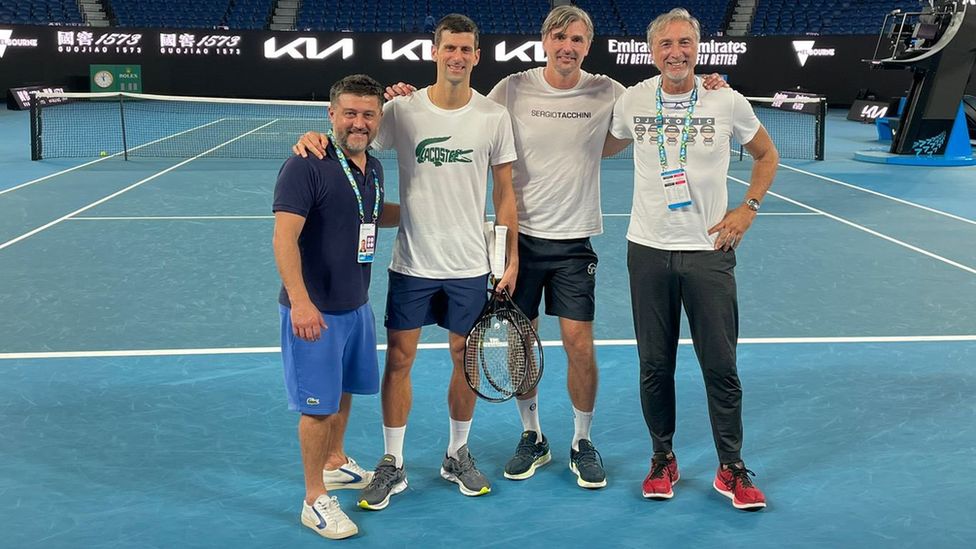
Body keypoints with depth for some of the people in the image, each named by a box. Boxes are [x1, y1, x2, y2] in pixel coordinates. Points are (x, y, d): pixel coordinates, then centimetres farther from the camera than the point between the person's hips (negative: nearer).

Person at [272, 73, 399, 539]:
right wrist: (301, 302, -30)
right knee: (318, 405, 0)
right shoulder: (305, 166, -18)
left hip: (356, 305, 8)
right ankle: (316, 500, 14)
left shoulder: (373, 168, 6)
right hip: (315, 309, -7)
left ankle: (335, 463, 42)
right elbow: (285, 238, -23)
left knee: (344, 393, 21)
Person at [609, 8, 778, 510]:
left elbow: (765, 154, 11)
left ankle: (731, 469, 16)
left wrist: (748, 208, 1)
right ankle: (663, 458, 25)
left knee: (721, 366, 1)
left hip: (710, 250, -1)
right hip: (649, 249, 1)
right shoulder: (632, 101, 0)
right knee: (655, 365, 8)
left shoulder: (728, 102, -3)